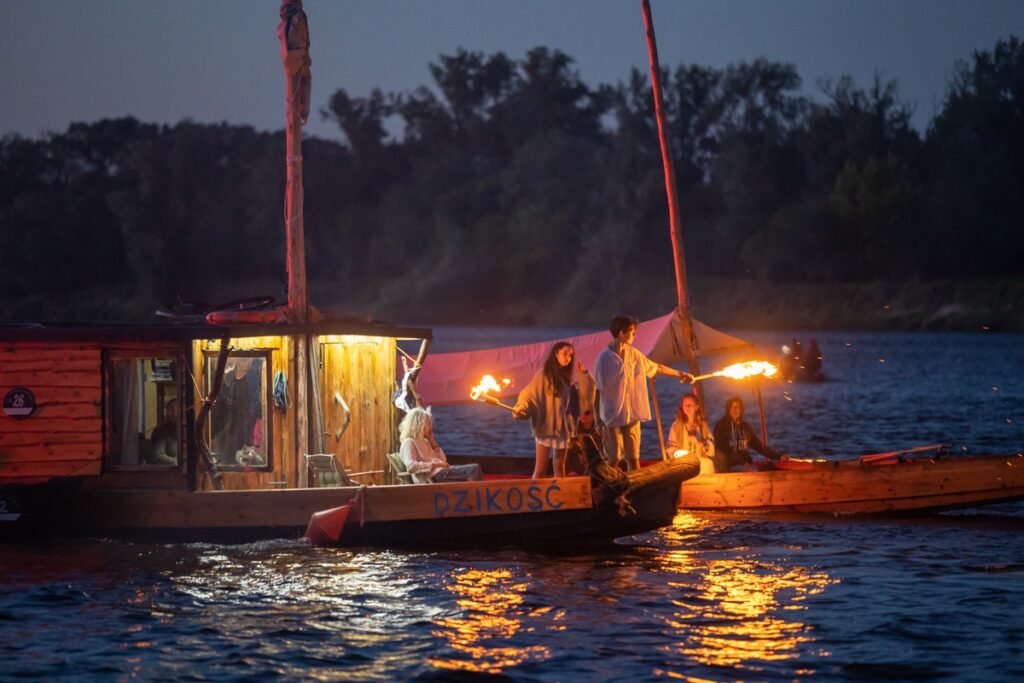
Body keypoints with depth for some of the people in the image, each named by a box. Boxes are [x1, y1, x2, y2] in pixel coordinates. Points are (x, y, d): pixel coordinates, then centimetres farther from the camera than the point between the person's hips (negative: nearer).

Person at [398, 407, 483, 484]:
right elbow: (411, 466, -20)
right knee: (474, 469, -22)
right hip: (436, 476, -9)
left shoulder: (424, 441, 25)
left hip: (444, 472, 9)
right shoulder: (409, 442, -3)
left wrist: (433, 442, 18)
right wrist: (435, 465, -21)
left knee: (475, 468, -10)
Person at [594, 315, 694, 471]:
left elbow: (655, 367, 23)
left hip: (632, 415, 5)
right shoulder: (605, 358, -9)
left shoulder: (634, 354, 8)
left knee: (633, 458, 5)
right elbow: (598, 389, -8)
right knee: (613, 460, -4)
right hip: (612, 416, -5)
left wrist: (680, 374, 29)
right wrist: (597, 417, -10)